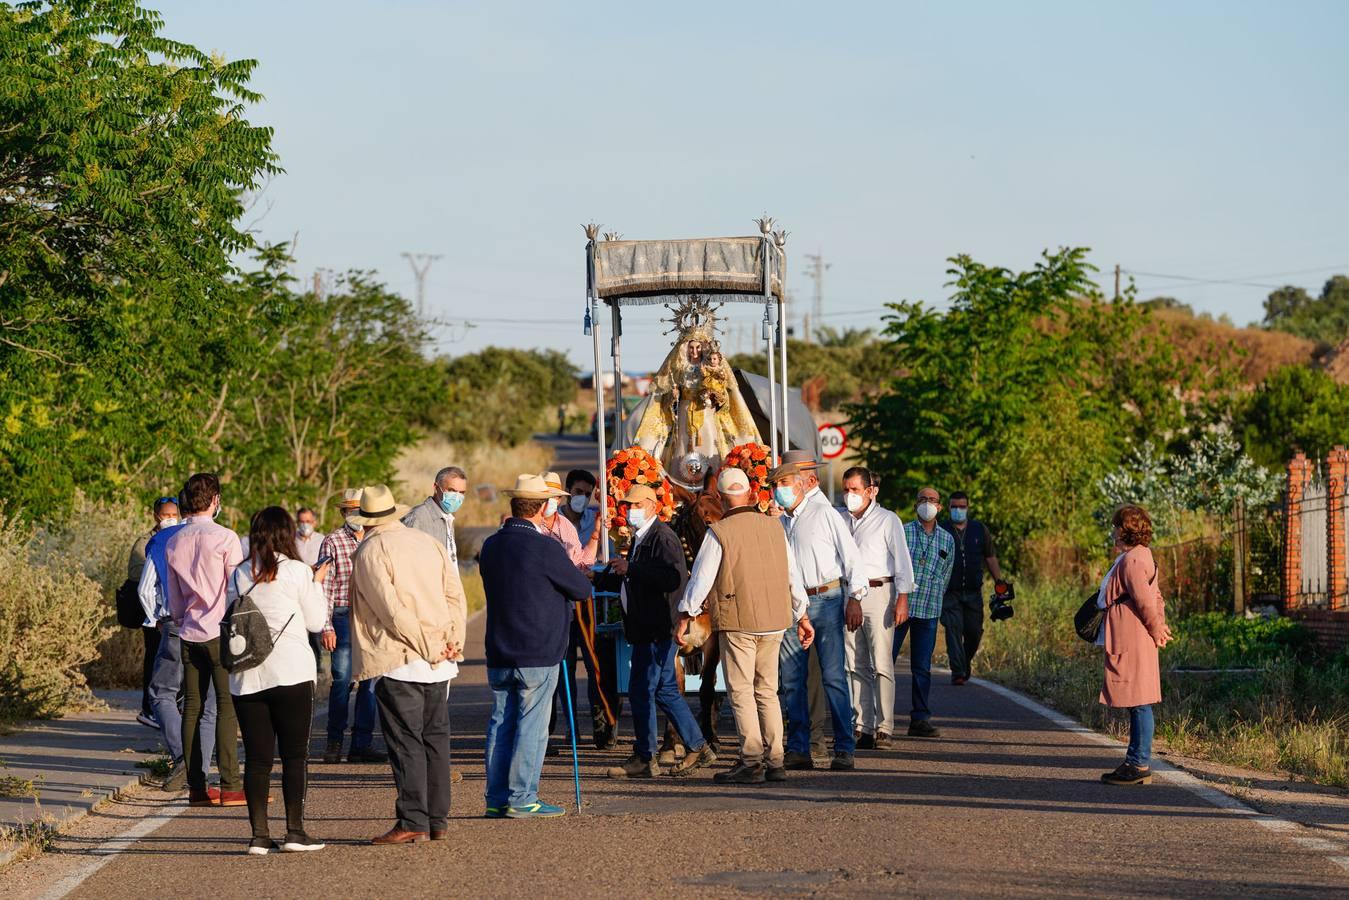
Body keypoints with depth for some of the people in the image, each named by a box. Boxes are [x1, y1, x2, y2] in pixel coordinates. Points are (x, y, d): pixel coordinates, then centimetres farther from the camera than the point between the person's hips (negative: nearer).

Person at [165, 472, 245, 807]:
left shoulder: (173, 543, 10)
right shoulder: (224, 538, -9)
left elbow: (173, 597, 16)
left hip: (189, 632, 6)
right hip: (222, 631, -6)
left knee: (192, 707, 6)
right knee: (228, 706, -5)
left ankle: (195, 786, 7)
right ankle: (230, 786, -9)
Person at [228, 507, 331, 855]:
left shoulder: (238, 575, 6)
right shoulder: (297, 572, -4)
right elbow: (315, 621, 2)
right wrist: (317, 584, 16)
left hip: (246, 678, 3)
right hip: (291, 673, -3)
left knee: (257, 757, 6)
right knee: (295, 754, 4)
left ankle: (259, 833, 2)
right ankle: (295, 831, -1)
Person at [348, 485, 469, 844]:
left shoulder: (370, 552, -7)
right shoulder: (429, 543, 11)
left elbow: (392, 610, -15)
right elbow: (456, 595, 6)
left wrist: (428, 647, -11)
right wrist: (453, 641, 3)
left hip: (398, 662, -6)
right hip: (439, 665, 6)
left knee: (406, 743, -4)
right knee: (436, 737, 11)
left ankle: (413, 821, -7)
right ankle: (438, 820, 14)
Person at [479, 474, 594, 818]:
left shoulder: (491, 546, 7)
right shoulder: (545, 548, -13)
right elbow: (582, 589, -5)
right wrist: (568, 574, 17)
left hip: (499, 654, 6)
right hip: (538, 654, -6)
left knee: (501, 724, 9)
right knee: (531, 726, -1)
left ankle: (496, 799, 11)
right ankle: (521, 799, -2)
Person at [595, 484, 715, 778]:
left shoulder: (662, 537, -14)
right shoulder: (641, 538, 18)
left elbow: (672, 578, -27)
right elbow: (633, 581, 23)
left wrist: (631, 569, -24)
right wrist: (599, 578, 11)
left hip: (657, 628, -10)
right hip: (647, 628, 10)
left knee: (641, 690, -6)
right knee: (665, 690, 14)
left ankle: (643, 759, 1)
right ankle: (698, 748, 20)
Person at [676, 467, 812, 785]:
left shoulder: (718, 532, -9)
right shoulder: (774, 527, 7)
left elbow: (701, 577, -6)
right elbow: (793, 575, 12)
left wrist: (685, 617, 4)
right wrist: (802, 616, 20)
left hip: (737, 621, -5)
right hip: (774, 620, 5)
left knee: (741, 692, -2)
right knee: (767, 691, 12)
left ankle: (751, 762, -8)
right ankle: (774, 761, 11)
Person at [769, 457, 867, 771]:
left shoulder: (824, 513, -3)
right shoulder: (779, 522, 16)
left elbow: (850, 554, -5)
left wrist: (854, 599, -11)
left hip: (826, 600, -6)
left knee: (833, 677, -7)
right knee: (792, 680, 4)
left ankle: (844, 749, -5)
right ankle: (798, 750, 9)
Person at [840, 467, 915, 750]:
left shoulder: (887, 520, 1)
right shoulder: (840, 520, 13)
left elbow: (902, 560, -3)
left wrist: (902, 599, -10)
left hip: (878, 593, -5)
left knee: (882, 664, -7)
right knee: (856, 666, 3)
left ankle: (884, 728, -7)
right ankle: (864, 727, 5)